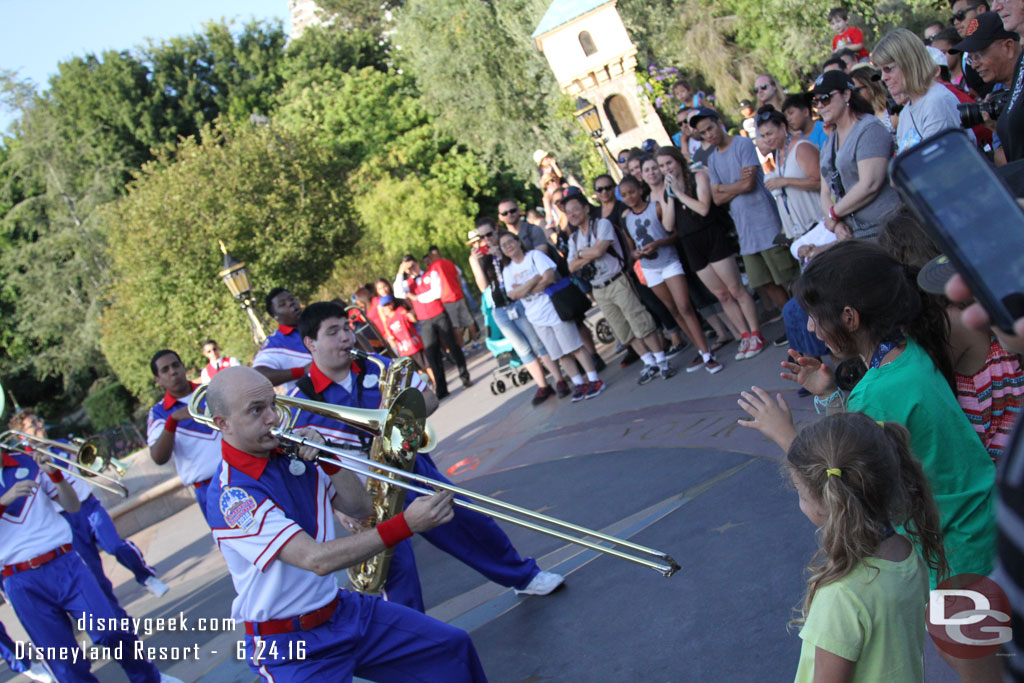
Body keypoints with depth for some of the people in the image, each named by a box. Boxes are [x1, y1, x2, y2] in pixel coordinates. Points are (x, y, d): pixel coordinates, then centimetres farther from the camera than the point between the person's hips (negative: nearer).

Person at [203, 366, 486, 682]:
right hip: (290, 645, -7)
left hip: (342, 608, 7)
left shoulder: (290, 454, 0)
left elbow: (360, 508, 5)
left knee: (453, 646, 5)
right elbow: (317, 560, -32)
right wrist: (405, 525, -38)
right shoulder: (231, 494, -23)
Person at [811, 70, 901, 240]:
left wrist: (833, 214, -8)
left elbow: (869, 185, -18)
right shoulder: (829, 143, 18)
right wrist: (836, 223, -5)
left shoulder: (869, 129, -7)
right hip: (851, 235, 7)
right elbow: (826, 193, 15)